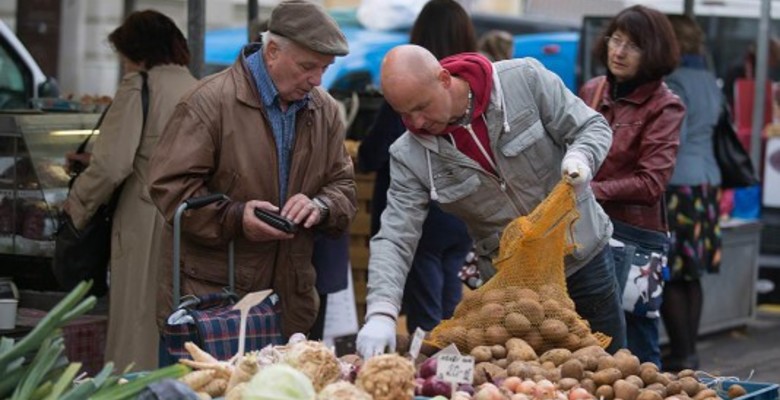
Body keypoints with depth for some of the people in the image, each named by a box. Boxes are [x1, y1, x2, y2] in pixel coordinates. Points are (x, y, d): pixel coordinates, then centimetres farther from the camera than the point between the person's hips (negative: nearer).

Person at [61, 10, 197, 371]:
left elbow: (112, 164, -12)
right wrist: (94, 160, 29)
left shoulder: (138, 87, -6)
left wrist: (77, 204, 6)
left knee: (139, 335, 0)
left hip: (147, 229, -6)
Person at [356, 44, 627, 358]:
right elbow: (394, 239, -16)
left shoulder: (524, 79, -17)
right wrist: (381, 312, -31)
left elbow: (593, 128, -8)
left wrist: (581, 157, -32)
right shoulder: (409, 156, -12)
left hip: (584, 255, -1)